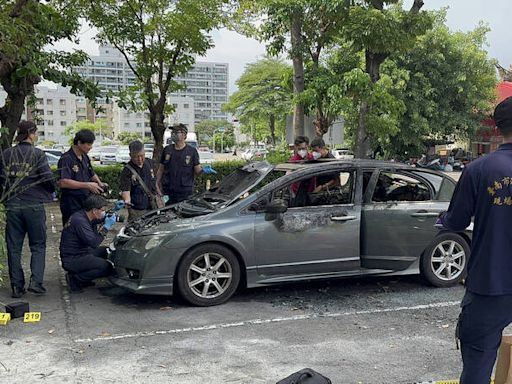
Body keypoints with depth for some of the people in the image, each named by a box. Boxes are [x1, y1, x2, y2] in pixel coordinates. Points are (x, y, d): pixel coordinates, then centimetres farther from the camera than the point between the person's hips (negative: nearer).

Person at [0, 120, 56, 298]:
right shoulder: (37, 154, -8)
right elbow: (48, 178, -13)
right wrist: (52, 190, 9)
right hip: (34, 206, -3)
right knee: (38, 245, 9)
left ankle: (17, 286, 12)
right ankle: (36, 281, -4)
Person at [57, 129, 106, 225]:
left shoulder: (85, 158, 13)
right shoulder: (66, 159, -14)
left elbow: (92, 174, 28)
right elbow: (63, 182, -26)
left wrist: (100, 184, 8)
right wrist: (87, 185, -26)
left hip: (86, 202, 8)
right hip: (71, 204, -8)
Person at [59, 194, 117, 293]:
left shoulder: (86, 216, 5)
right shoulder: (79, 220, -24)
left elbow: (102, 218, 27)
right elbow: (94, 243, -27)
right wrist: (106, 227, -21)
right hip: (71, 260, -10)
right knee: (107, 268, -20)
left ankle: (82, 274, 12)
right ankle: (75, 280, -6)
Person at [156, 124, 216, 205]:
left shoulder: (192, 151, 2)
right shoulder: (167, 149, 9)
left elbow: (197, 170, 0)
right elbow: (161, 170, 13)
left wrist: (203, 169, -21)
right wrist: (157, 183, 5)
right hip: (168, 191, 2)